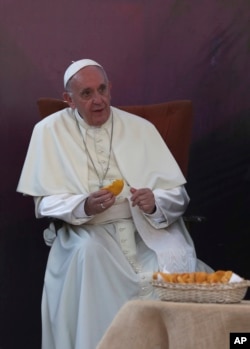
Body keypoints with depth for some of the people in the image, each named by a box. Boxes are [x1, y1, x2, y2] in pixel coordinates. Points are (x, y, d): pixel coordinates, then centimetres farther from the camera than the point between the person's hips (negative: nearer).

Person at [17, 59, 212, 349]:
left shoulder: (141, 129, 8)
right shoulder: (49, 131, 4)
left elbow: (178, 195, 5)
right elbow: (45, 203, 0)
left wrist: (155, 202, -19)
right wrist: (83, 207, -21)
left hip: (148, 228, 1)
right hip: (86, 230, -1)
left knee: (176, 260, -28)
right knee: (88, 252, -34)